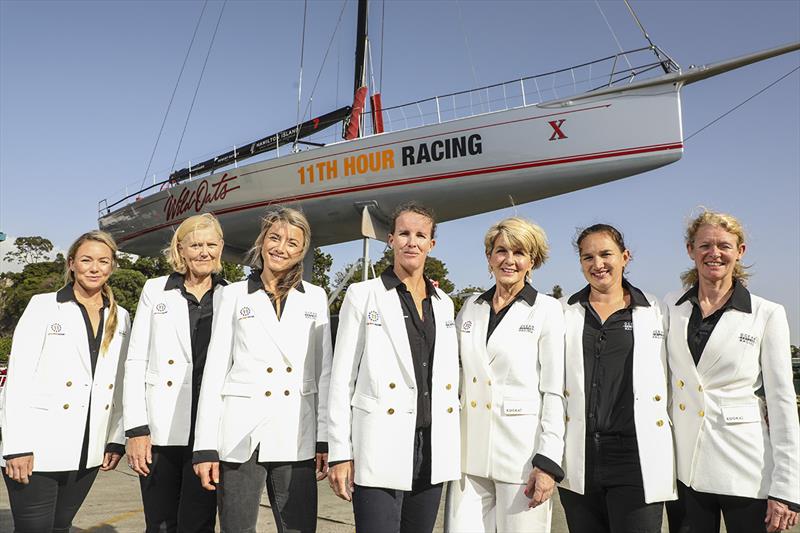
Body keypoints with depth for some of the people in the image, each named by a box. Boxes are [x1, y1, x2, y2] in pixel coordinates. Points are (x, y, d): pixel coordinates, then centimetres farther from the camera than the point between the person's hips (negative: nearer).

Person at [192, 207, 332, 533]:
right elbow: (214, 370, 2)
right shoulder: (234, 295, 5)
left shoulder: (315, 298, 7)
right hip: (241, 435, 0)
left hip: (297, 439, 1)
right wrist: (205, 446, -3)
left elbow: (323, 371, 8)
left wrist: (325, 439, 2)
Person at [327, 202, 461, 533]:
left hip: (433, 451, 5)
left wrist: (454, 449, 13)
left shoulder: (444, 304, 13)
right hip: (380, 450, -4)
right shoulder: (363, 295, -1)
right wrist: (340, 453, -7)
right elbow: (342, 378, -3)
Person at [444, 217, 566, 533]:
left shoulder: (547, 310, -1)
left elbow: (554, 392, -5)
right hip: (469, 451, 4)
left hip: (521, 453, -3)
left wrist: (548, 462, -10)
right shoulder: (471, 308, 12)